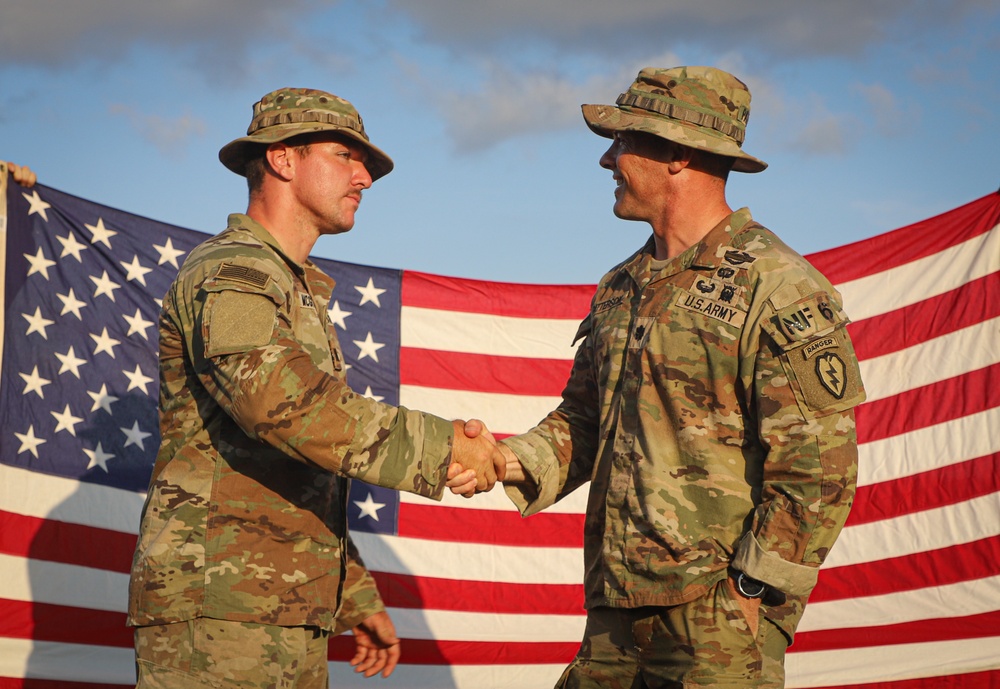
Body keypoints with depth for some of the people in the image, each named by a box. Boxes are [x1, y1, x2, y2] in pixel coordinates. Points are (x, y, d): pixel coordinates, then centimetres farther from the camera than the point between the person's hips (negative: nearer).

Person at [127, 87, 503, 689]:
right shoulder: (229, 276, -7)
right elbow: (279, 399, -28)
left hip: (290, 624, 10)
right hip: (216, 614, -10)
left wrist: (360, 599, 25)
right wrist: (440, 445, -26)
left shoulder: (297, 294, 26)